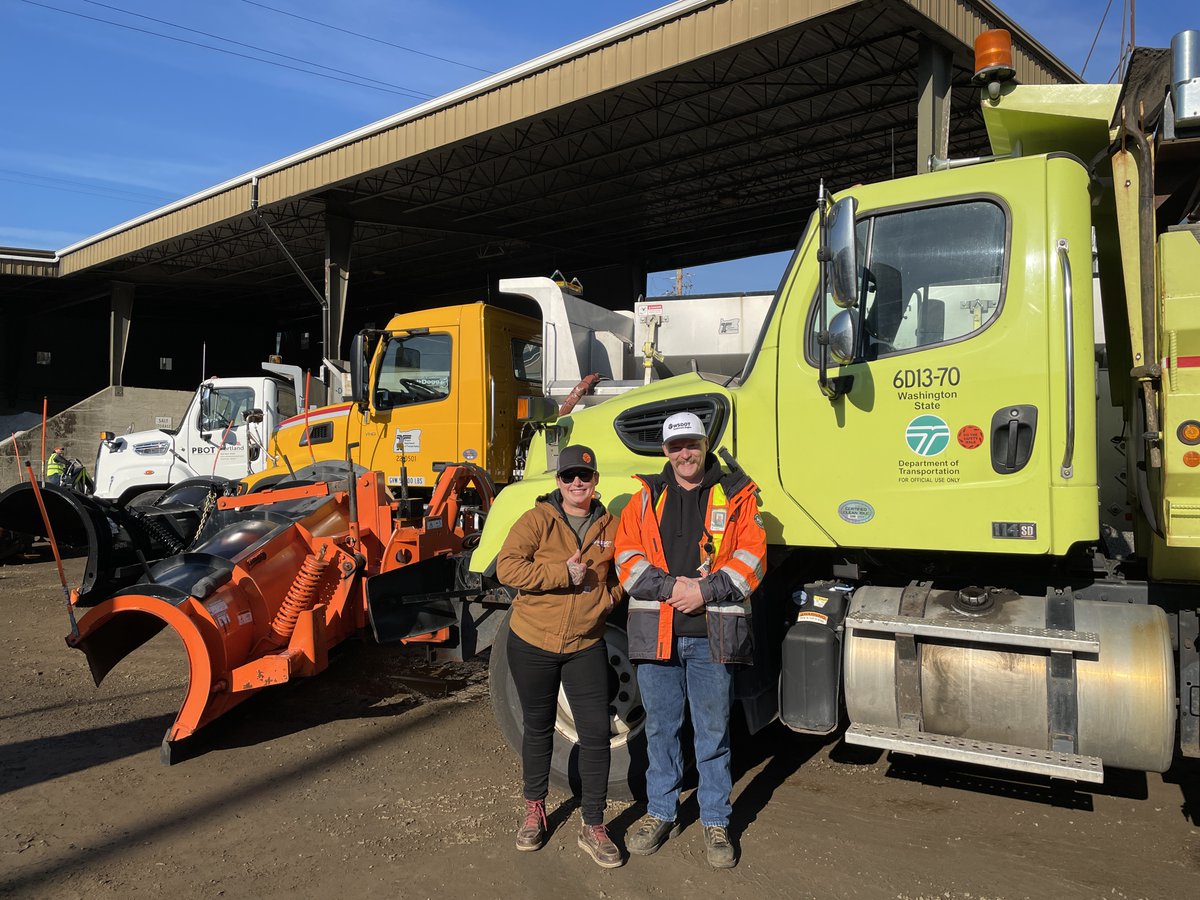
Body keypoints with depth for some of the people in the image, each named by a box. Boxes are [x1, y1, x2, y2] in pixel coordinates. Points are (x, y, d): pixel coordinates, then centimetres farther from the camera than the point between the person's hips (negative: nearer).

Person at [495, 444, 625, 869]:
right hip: (533, 642, -1)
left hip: (586, 646, 2)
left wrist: (610, 596, -3)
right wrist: (563, 573, -23)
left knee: (596, 733, -1)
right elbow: (507, 567, -19)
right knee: (538, 728, 14)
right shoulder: (537, 520, -8)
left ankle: (593, 827, 14)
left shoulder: (610, 527, 2)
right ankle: (534, 809, 35)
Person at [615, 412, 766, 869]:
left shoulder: (736, 496, 4)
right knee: (660, 726, 14)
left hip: (713, 633, -2)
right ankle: (660, 812, 30)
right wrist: (670, 587, -13)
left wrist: (704, 590, -15)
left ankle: (715, 821, 23)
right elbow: (627, 556, 1)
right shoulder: (647, 496, 8)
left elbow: (751, 556, -4)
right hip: (655, 630, 2)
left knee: (713, 731, 8)